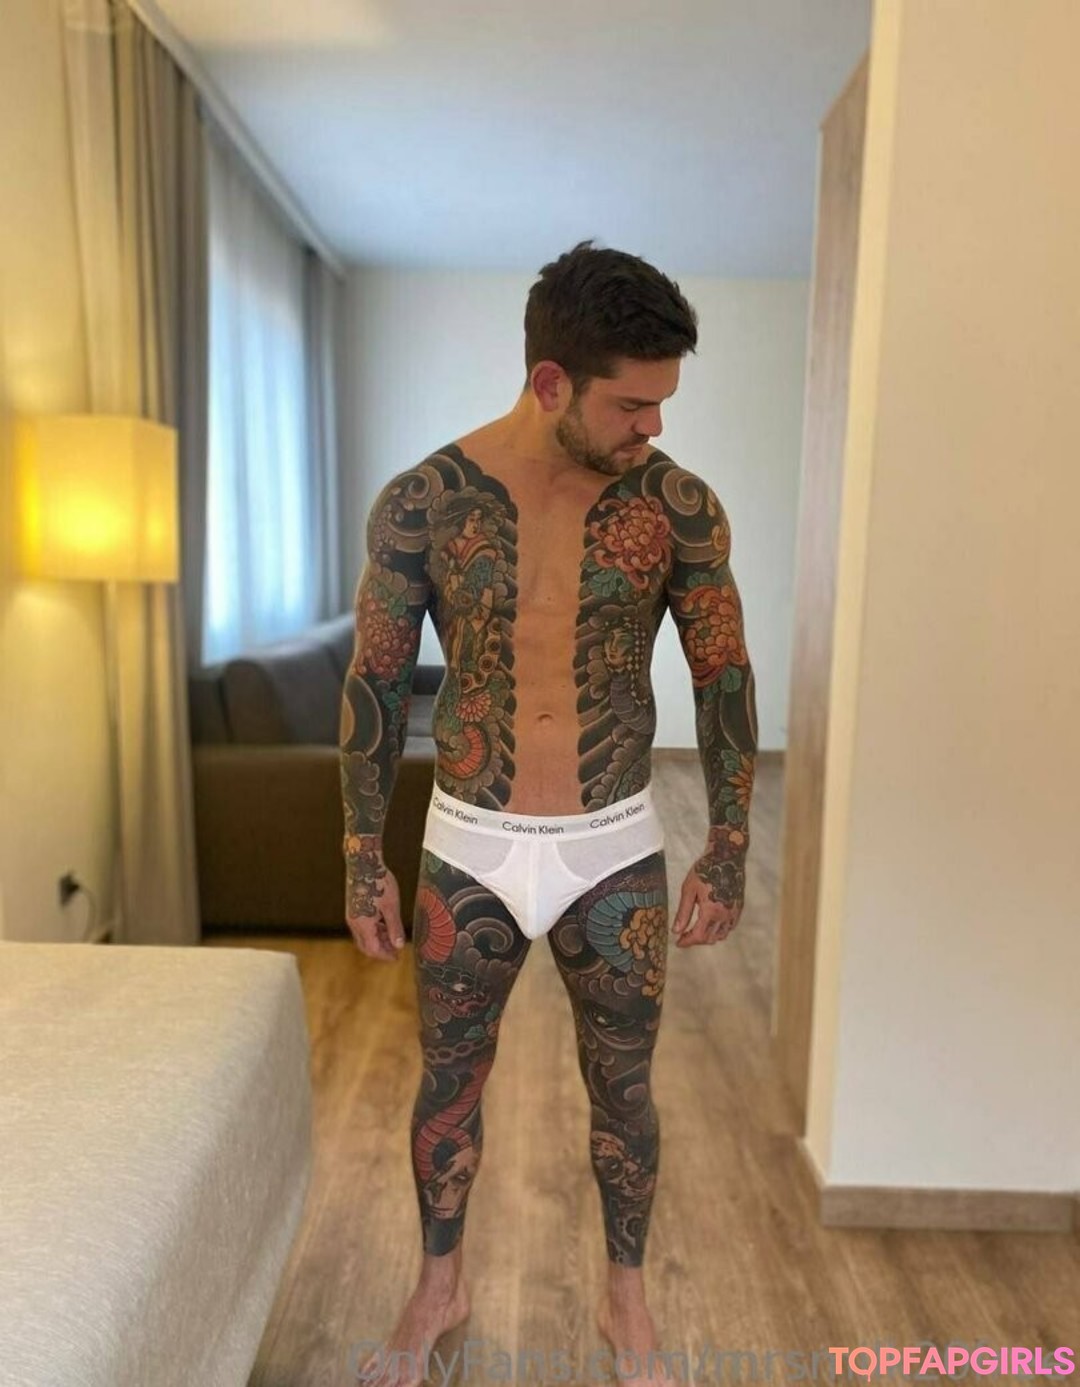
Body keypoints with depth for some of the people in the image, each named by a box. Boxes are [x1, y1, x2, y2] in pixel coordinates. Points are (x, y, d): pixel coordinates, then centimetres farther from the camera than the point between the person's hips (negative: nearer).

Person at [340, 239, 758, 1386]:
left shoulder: (681, 507, -8)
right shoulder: (420, 503, -9)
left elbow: (724, 681, 0)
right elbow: (374, 683, -2)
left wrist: (728, 850, 1)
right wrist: (363, 860, 0)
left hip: (616, 853, 0)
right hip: (468, 849, 1)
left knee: (621, 1085, 17)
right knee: (448, 1077, 18)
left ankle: (625, 1294, 44)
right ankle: (440, 1285, 46)